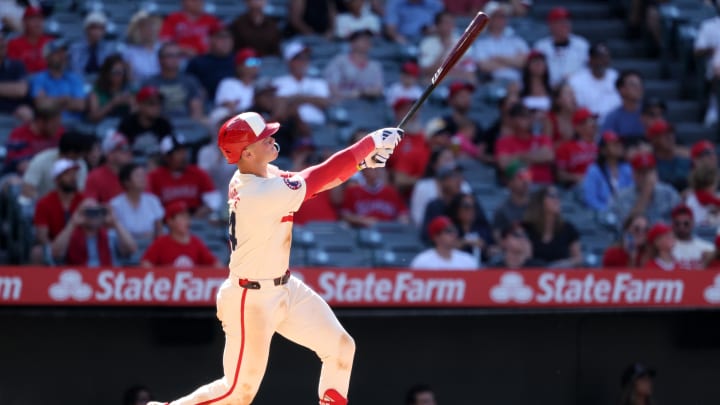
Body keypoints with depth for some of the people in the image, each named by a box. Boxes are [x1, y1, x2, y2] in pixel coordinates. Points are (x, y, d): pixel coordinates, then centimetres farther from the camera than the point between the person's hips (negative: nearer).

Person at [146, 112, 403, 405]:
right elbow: (318, 179, -25)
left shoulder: (257, 176, -2)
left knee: (341, 348, 10)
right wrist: (371, 142, -18)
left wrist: (361, 161, -11)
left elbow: (312, 179, 3)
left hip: (285, 288, 10)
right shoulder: (261, 194, -29)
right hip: (251, 301, -10)